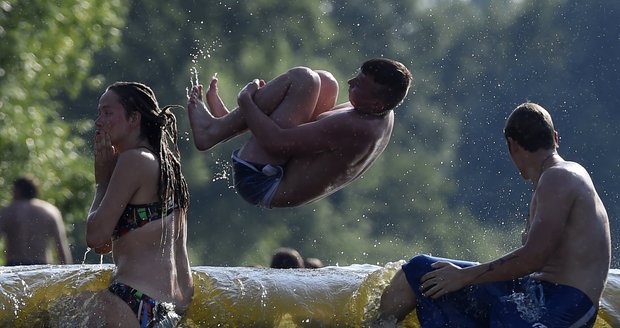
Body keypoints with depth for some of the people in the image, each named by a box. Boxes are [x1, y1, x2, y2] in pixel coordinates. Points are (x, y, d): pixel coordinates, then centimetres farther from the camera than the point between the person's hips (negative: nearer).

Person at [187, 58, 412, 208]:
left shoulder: (352, 129, -31)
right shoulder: (385, 115, -2)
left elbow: (278, 142, -31)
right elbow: (326, 123, 18)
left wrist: (246, 101, -15)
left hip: (262, 184, -10)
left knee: (302, 79, -16)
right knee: (325, 82, 16)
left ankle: (215, 130, -4)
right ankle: (228, 121, 11)